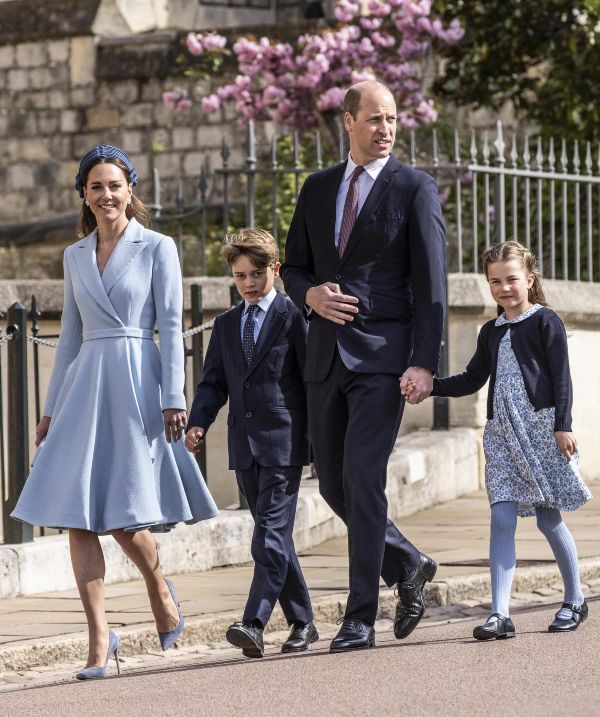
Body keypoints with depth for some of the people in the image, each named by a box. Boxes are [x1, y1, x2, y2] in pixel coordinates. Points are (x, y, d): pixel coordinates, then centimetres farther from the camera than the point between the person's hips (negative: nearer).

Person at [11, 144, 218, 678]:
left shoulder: (157, 248, 1)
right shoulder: (76, 256, 15)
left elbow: (171, 328, -3)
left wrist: (174, 399, -11)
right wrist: (52, 408, 16)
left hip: (136, 383, -5)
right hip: (84, 387, 5)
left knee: (122, 513, -7)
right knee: (78, 514, -6)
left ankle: (161, 590, 23)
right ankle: (100, 639, -5)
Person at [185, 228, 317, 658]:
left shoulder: (293, 317, -2)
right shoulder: (226, 325, 16)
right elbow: (214, 382, 15)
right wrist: (198, 423, -3)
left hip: (283, 443, -6)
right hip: (244, 445, 6)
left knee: (272, 532, -14)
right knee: (273, 536, 10)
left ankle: (254, 623, -23)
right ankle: (302, 622, 19)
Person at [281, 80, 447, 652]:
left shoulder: (415, 189, -1)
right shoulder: (317, 189, 14)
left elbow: (431, 282, -6)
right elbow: (293, 266, 20)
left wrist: (424, 362, -14)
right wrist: (310, 294, -5)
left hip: (382, 354, -6)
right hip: (326, 354, 6)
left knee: (363, 478, -14)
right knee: (333, 483, 9)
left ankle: (361, 616, -10)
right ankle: (406, 565, 30)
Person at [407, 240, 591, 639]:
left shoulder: (545, 321, -1)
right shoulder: (491, 332, 16)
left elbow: (561, 377, -5)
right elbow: (472, 380, 20)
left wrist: (563, 425, -13)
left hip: (541, 427, -5)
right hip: (502, 432, 5)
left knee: (549, 518, 0)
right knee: (502, 520, -6)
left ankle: (575, 601, 18)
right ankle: (500, 614, -13)